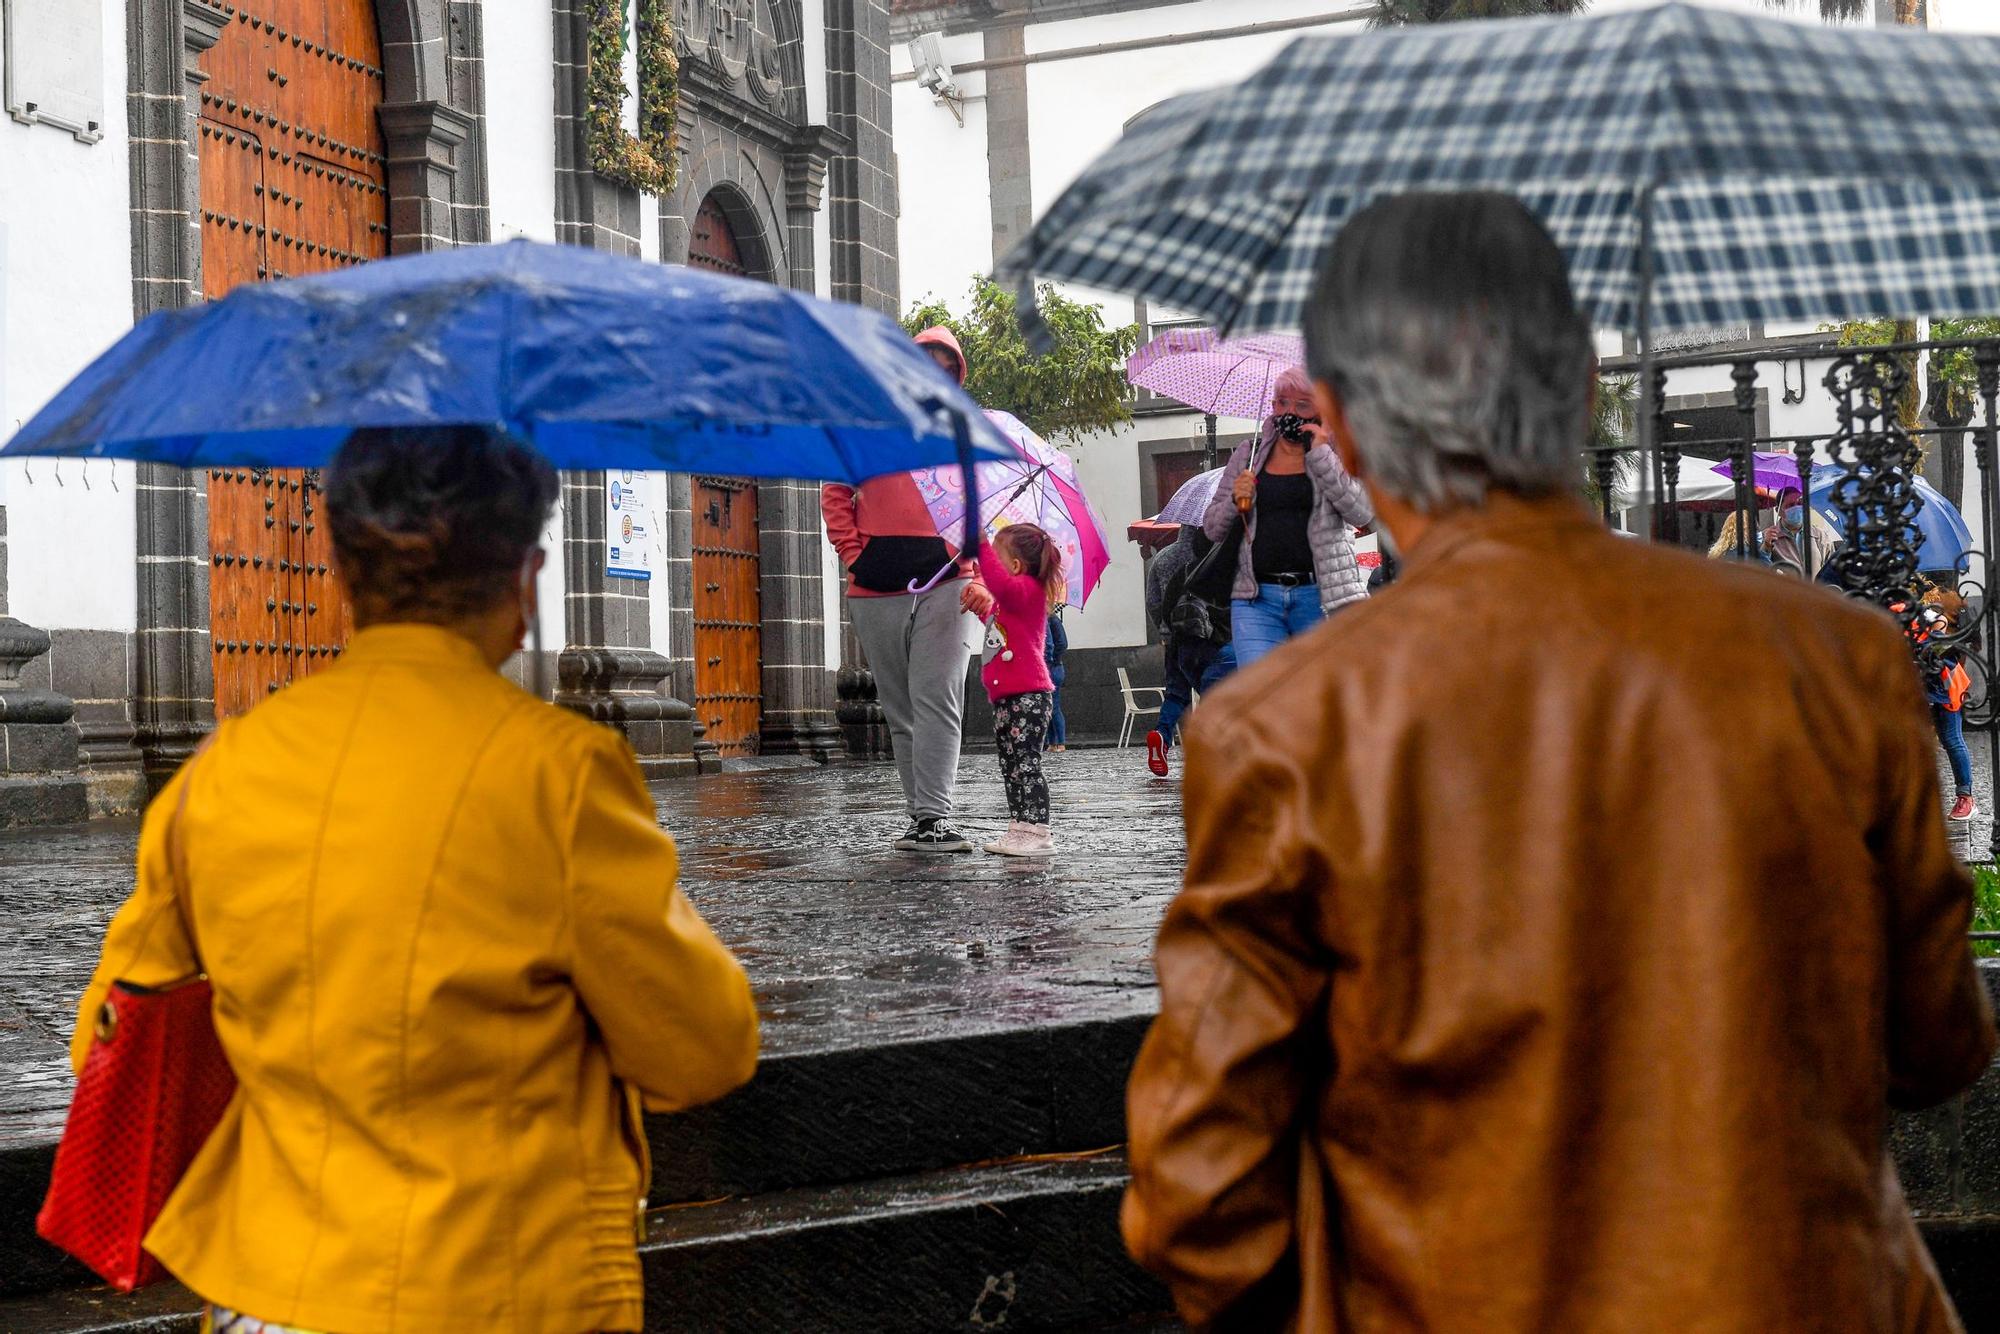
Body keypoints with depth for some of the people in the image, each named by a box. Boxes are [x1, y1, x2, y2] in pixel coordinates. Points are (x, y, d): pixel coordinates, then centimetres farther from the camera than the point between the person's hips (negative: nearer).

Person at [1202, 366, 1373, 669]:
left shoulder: (1336, 456, 8)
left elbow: (1363, 513, -9)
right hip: (1257, 597, 1)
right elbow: (1212, 528, 16)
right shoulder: (1247, 456, 14)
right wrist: (1235, 502, -6)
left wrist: (1320, 453, -9)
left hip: (1319, 596, -1)